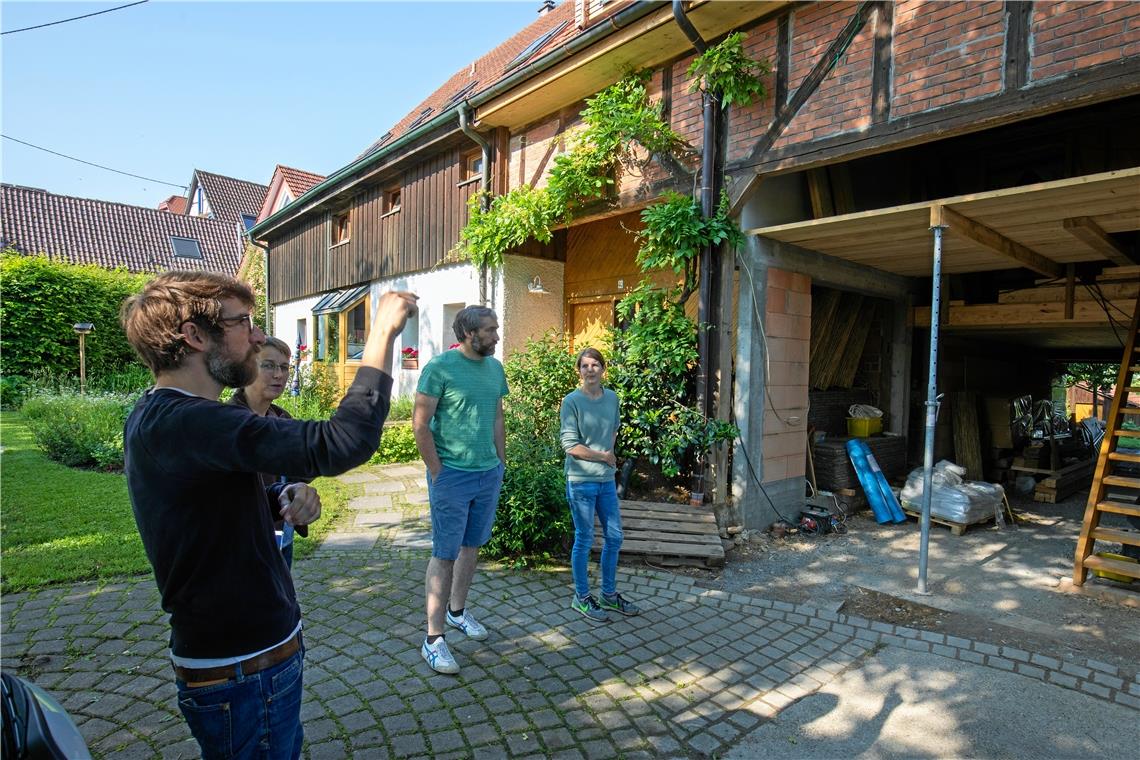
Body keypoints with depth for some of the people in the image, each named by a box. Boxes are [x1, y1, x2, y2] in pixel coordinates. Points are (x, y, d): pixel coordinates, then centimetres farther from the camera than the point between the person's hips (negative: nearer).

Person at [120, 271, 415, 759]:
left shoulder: (159, 416, 5)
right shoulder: (181, 422, -29)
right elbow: (342, 443, -39)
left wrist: (288, 498, -7)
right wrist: (384, 331, -28)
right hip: (240, 676, -10)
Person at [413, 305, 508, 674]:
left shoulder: (495, 367, 7)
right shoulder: (440, 367, -13)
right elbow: (420, 425, -13)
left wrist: (501, 463, 12)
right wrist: (437, 472, -13)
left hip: (489, 474, 6)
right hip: (452, 476, -6)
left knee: (472, 545, 18)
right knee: (445, 554, 1)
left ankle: (457, 610, 38)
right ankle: (433, 640, 13)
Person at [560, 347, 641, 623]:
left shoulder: (612, 397, 4)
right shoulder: (572, 401, -13)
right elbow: (570, 446, -15)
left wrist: (609, 455, 7)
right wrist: (604, 457, -9)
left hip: (607, 479, 6)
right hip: (581, 481, -6)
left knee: (614, 538, 13)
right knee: (584, 540, 6)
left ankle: (609, 594, 31)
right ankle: (581, 598, 24)